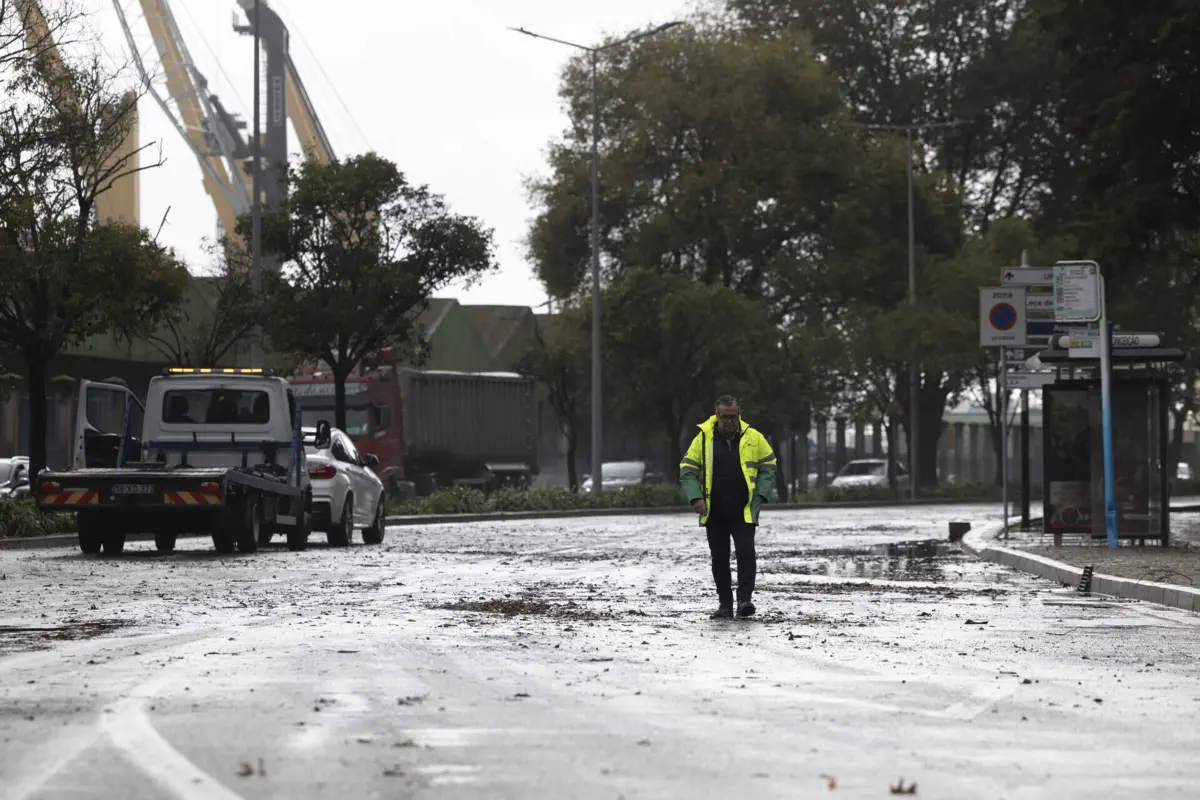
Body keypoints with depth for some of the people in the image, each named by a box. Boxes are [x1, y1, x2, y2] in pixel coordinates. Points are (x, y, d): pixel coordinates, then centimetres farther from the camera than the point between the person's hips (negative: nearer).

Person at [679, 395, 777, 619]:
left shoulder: (753, 438, 0)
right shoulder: (703, 438, -1)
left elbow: (768, 466, 9)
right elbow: (687, 470, 4)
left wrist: (760, 495, -4)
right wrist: (695, 497, -10)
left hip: (744, 512, -1)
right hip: (714, 513, 1)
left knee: (746, 552, -15)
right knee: (719, 558, 6)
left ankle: (745, 599, -12)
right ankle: (724, 605, 14)